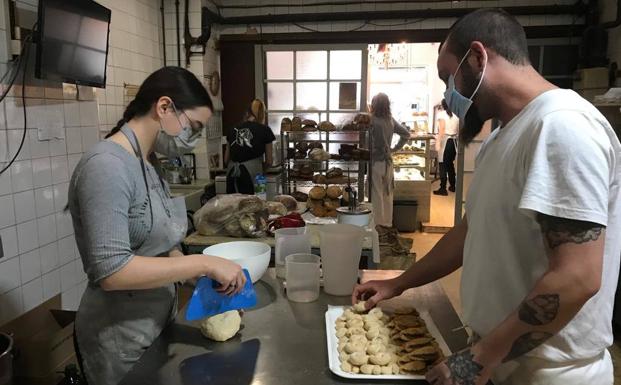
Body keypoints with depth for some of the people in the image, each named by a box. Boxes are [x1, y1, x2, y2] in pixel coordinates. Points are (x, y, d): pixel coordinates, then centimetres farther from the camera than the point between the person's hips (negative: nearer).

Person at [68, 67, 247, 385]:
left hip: (157, 325, 8)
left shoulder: (147, 163, 4)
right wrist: (204, 264, -26)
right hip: (121, 338, -8)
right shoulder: (106, 165, -23)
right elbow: (111, 270, -29)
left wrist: (209, 276, -4)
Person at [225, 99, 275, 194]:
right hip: (251, 175, -3)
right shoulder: (265, 130, 6)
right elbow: (269, 162, 11)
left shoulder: (234, 130, 14)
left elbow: (226, 159, 20)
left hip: (232, 175, 4)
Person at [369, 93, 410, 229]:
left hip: (375, 161, -6)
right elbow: (406, 134, 11)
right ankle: (387, 223, 24)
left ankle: (378, 224, 8)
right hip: (388, 161, 6)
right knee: (387, 194, 13)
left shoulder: (372, 120, -15)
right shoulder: (391, 120, 4)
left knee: (376, 194, 2)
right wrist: (395, 148, 13)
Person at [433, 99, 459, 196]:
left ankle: (443, 189, -3)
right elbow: (458, 130, 11)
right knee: (450, 164, 17)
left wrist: (438, 142, -16)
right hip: (454, 141, 6)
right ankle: (452, 186, 25)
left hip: (445, 141, -6)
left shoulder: (441, 114, -5)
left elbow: (442, 129, -15)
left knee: (443, 165, -3)